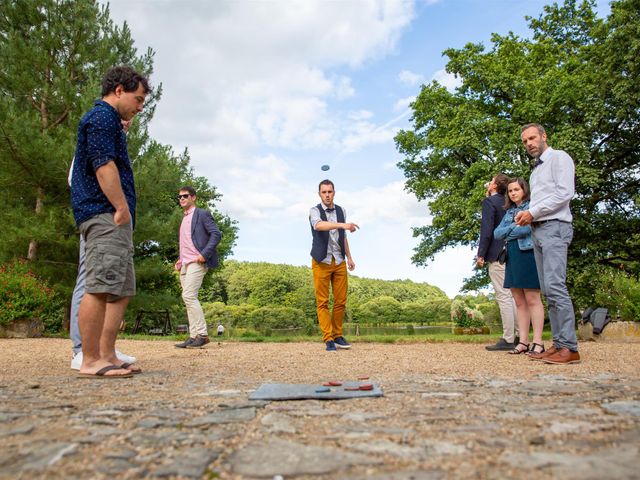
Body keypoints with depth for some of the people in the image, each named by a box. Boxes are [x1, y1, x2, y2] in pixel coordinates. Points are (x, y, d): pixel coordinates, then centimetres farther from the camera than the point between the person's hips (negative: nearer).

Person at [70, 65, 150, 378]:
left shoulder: (108, 120, 30)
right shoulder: (103, 116, -2)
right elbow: (103, 164, -15)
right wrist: (122, 207, -18)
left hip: (112, 218, 11)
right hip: (106, 214, -11)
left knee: (121, 290, 8)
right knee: (100, 287, -13)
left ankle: (106, 357, 10)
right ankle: (90, 361, -9)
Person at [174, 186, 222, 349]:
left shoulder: (202, 214, -1)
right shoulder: (184, 218, 23)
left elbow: (216, 234, -11)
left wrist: (204, 254, -20)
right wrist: (181, 260, 15)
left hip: (197, 262, -9)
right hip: (185, 264, 9)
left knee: (189, 296, -18)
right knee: (189, 299, 5)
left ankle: (202, 334, -13)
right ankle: (194, 336, 7)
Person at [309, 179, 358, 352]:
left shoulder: (341, 211, 9)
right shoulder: (315, 211, -6)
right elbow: (318, 225, -31)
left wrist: (349, 257, 13)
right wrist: (343, 225, -44)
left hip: (339, 262, 4)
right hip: (321, 262, -4)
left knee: (341, 301, 5)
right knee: (322, 302, -3)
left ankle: (338, 336, 18)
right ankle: (328, 339, 3)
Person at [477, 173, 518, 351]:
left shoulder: (489, 201, -8)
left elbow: (486, 229, -15)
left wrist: (480, 255, -12)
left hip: (497, 256, -8)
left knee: (503, 297, -8)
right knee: (511, 296, 11)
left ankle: (508, 340, -6)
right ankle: (517, 336, 15)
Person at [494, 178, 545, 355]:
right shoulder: (509, 212, 21)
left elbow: (527, 228, -13)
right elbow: (497, 233, 10)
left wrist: (508, 232, 0)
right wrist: (514, 226, -4)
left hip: (528, 254, -7)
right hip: (512, 256, 7)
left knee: (532, 299, -8)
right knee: (519, 302, 5)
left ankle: (538, 342, -5)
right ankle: (523, 342, 7)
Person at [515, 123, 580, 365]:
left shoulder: (559, 157, 1)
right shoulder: (536, 169, 26)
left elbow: (565, 193, -11)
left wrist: (532, 212, -11)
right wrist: (527, 215, 4)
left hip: (554, 227, -9)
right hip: (537, 230, 9)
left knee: (555, 286, -18)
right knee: (548, 290, 3)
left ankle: (569, 347, -16)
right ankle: (558, 344, 5)